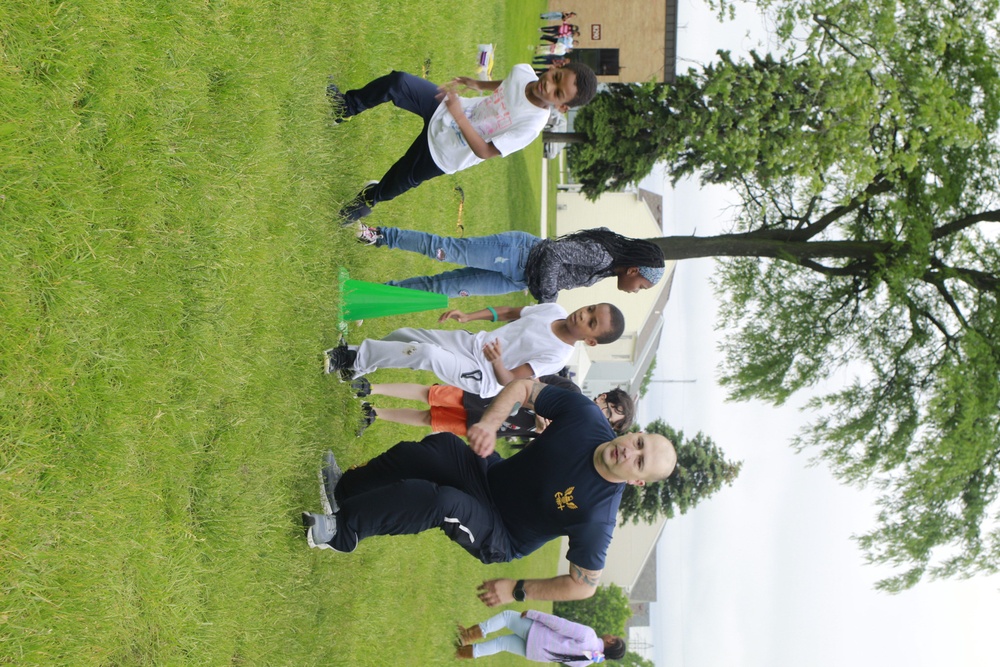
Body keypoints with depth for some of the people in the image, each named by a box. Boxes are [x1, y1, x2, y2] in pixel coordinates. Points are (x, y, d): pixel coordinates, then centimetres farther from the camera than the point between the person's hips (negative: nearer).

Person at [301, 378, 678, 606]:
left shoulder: (598, 515, -27)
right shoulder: (586, 415, -18)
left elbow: (584, 584, -18)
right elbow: (523, 387, -9)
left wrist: (518, 591, -12)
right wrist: (490, 422, -26)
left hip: (500, 538, -5)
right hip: (492, 474, 5)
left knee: (441, 502, -32)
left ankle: (342, 530, -14)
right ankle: (344, 489, -1)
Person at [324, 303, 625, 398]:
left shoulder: (557, 357, -21)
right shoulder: (553, 310, -3)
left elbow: (509, 380, -20)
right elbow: (509, 312, 13)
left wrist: (497, 362, -42)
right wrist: (468, 316, 3)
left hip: (481, 377, -7)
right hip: (473, 341, 7)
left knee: (424, 352, -28)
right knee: (404, 334, 4)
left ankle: (354, 358, -15)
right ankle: (359, 361, 26)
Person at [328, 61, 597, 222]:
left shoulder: (532, 124, -35)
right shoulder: (522, 72, -17)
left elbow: (485, 151, -30)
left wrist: (458, 115, -37)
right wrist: (478, 84, -2)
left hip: (443, 152, -4)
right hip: (442, 107, 4)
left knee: (396, 183, 7)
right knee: (397, 82, -10)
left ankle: (371, 197, 44)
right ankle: (346, 108, 17)